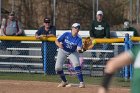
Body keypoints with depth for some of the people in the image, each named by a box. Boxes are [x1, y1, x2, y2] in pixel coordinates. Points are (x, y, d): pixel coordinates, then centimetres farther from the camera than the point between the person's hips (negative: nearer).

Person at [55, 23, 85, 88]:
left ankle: (81, 82, -18)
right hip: (63, 51, 1)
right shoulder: (66, 34, -21)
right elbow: (57, 41, -19)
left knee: (76, 64, -26)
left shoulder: (79, 39, -20)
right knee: (58, 67, -8)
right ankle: (64, 81, 18)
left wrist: (80, 50, -54)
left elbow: (78, 49, -30)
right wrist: (59, 45, -41)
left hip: (72, 52, -1)